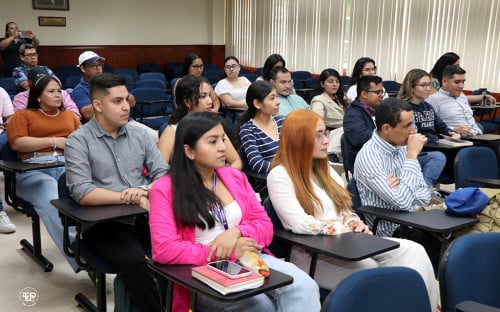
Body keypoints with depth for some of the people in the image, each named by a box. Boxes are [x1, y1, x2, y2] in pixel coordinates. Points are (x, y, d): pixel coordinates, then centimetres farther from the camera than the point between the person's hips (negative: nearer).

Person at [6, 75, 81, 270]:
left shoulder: (70, 115, 33)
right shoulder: (22, 115, 21)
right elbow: (16, 143, 3)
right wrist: (54, 141, 0)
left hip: (69, 165, 3)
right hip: (34, 170, -3)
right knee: (52, 203, -38)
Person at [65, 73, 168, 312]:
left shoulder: (139, 134, 10)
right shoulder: (78, 141, -4)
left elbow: (163, 174, 7)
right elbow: (82, 194, -15)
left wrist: (147, 191, -16)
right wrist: (132, 198, -17)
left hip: (144, 217, 4)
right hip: (103, 223, -4)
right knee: (134, 261, -32)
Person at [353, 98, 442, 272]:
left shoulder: (402, 146, 6)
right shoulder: (369, 156, -17)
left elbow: (424, 193, 7)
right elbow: (403, 202, -26)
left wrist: (402, 187, -16)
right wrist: (412, 155, -20)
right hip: (393, 230, -7)